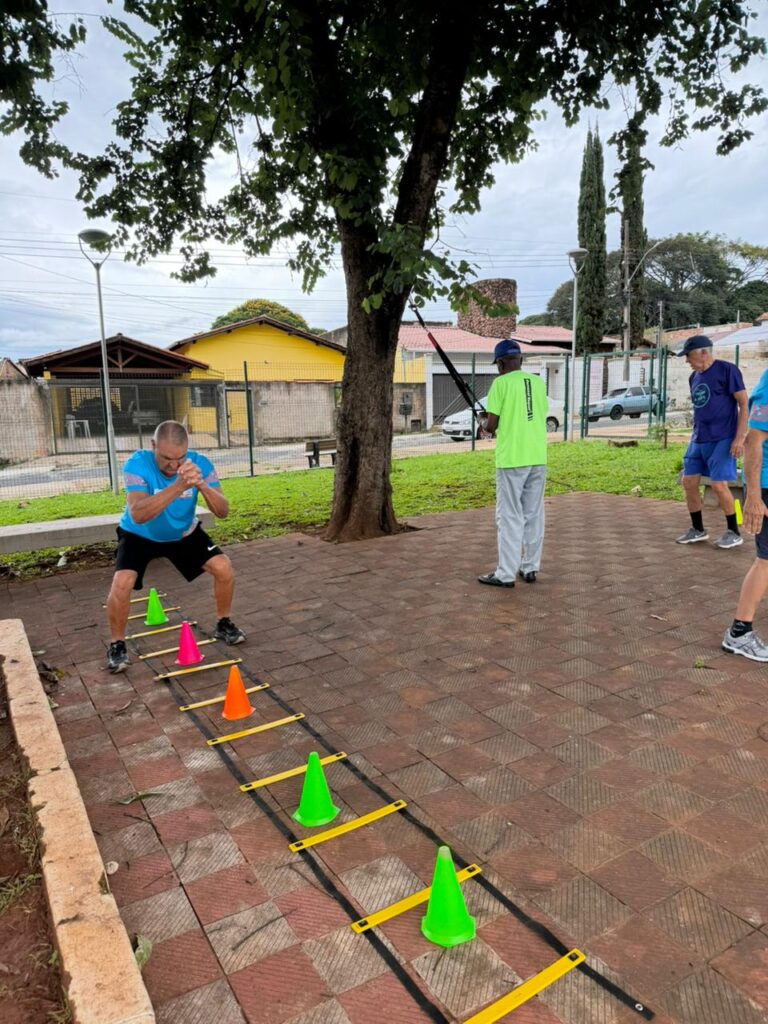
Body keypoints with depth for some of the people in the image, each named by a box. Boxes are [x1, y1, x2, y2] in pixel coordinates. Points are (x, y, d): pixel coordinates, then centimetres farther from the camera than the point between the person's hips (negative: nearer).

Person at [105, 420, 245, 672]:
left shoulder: (200, 463, -24)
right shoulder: (137, 464, -32)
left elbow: (222, 512, -26)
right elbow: (137, 515, -47)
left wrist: (202, 485, -46)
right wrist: (179, 485, -57)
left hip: (184, 533, 3)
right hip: (139, 535, -2)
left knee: (224, 568, -9)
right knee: (122, 583, -23)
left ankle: (223, 624, 16)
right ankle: (117, 644, 2)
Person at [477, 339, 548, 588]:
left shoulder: (501, 383, -6)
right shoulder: (538, 382, 10)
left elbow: (491, 425, -9)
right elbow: (540, 416, 14)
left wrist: (485, 425, 13)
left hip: (511, 459, -5)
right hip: (538, 458, 5)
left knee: (509, 517, -1)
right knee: (534, 515, 12)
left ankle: (506, 574, 3)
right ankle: (530, 568, 20)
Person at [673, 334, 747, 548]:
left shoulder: (727, 370, -9)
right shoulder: (694, 377, 12)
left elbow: (744, 404, -10)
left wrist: (739, 438, -16)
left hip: (722, 440, -7)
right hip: (698, 440, 7)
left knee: (718, 485, -10)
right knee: (689, 482, 3)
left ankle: (734, 533, 7)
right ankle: (698, 530, 18)